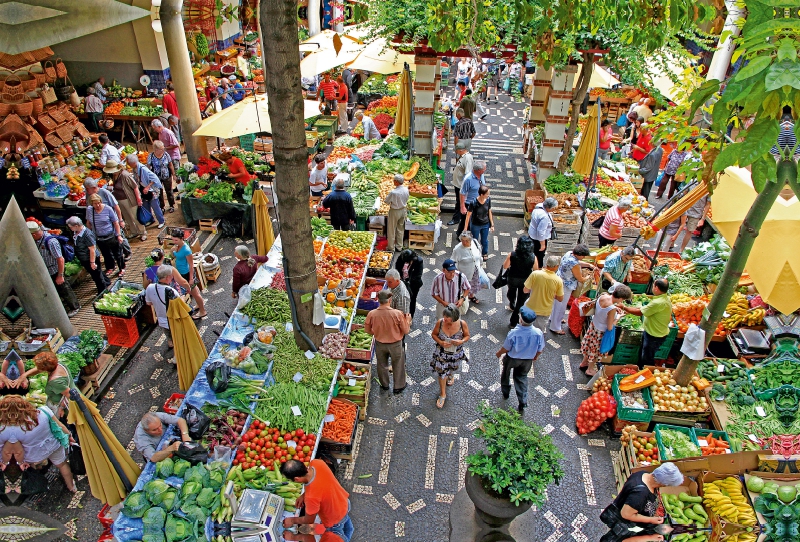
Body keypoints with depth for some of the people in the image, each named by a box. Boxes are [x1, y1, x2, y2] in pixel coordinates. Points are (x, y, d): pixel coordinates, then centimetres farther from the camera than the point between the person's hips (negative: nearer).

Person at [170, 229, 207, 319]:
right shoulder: (177, 246, -6)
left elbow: (191, 265, -24)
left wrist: (191, 278, -21)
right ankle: (201, 303, 50)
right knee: (194, 289, 28)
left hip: (186, 273, -9)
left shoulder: (186, 250, -31)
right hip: (181, 272, 9)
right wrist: (172, 251, -3)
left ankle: (202, 311, 24)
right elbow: (174, 256, 15)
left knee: (194, 292, 7)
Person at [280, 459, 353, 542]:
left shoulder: (311, 497, -44)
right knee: (345, 520, 41)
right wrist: (303, 495, -6)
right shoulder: (317, 463, -29)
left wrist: (292, 520, -5)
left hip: (334, 521, -7)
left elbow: (309, 520, -22)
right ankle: (348, 531, 71)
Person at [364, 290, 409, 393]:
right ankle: (398, 387, 38)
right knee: (398, 365, 22)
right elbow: (406, 331, -15)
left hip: (380, 344, 2)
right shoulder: (397, 314, -27)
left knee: (382, 365, 26)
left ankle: (384, 385, 45)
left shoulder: (372, 314, -21)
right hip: (395, 344, -2)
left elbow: (367, 330, -4)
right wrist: (407, 320, 3)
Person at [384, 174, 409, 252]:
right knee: (400, 229, 19)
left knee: (391, 230, 11)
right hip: (403, 210, 6)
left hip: (394, 211, -6)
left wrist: (386, 197, 5)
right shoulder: (406, 190, -10)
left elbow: (386, 201, -15)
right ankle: (399, 247, 29)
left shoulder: (393, 192, -28)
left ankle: (390, 247, 21)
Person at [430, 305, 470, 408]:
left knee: (452, 369, 30)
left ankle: (450, 376, 68)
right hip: (442, 353, -1)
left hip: (456, 353, 1)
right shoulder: (440, 322, -26)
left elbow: (467, 336, -9)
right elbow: (434, 334, -9)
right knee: (442, 372, 11)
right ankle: (443, 394, 34)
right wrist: (440, 342, -27)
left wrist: (461, 341, -30)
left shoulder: (462, 324, -27)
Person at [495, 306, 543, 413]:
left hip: (512, 358, -2)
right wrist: (535, 356, 13)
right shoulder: (538, 333, -28)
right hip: (528, 360, 2)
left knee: (506, 373, 30)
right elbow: (540, 349, -10)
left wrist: (499, 353, 2)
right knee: (522, 377, 27)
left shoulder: (513, 333, -36)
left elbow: (506, 348, -20)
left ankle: (505, 392, 52)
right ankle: (522, 404, 28)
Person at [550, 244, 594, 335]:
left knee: (557, 303, 29)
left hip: (559, 281, 9)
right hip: (565, 287, -9)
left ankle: (553, 318, 52)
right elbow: (581, 279, -20)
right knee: (560, 306, 8)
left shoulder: (569, 253, -7)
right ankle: (555, 327, 24)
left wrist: (589, 265, 5)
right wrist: (589, 276, -1)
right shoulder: (574, 264, -33)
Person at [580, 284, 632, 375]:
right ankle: (590, 369, 41)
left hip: (593, 324, 7)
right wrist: (617, 317, -12)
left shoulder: (603, 295, -17)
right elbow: (610, 327, -25)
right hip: (601, 331, -6)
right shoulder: (612, 309, -36)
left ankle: (584, 362, 52)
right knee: (596, 350, 19)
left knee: (590, 345, 29)